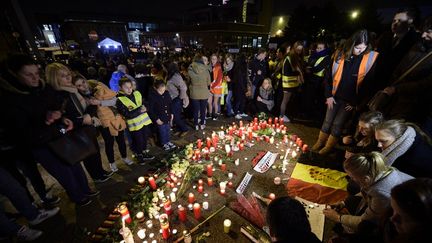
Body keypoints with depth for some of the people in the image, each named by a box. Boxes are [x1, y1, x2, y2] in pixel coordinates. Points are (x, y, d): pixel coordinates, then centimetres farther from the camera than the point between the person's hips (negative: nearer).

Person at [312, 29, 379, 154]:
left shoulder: (371, 58, -8)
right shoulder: (340, 54, -3)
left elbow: (369, 83, -5)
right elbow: (329, 76, 1)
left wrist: (357, 102, -6)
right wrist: (329, 95, -3)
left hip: (351, 100, -2)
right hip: (335, 96, 2)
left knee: (337, 124, 4)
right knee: (327, 121, 12)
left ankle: (328, 148, 21)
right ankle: (319, 143, 28)